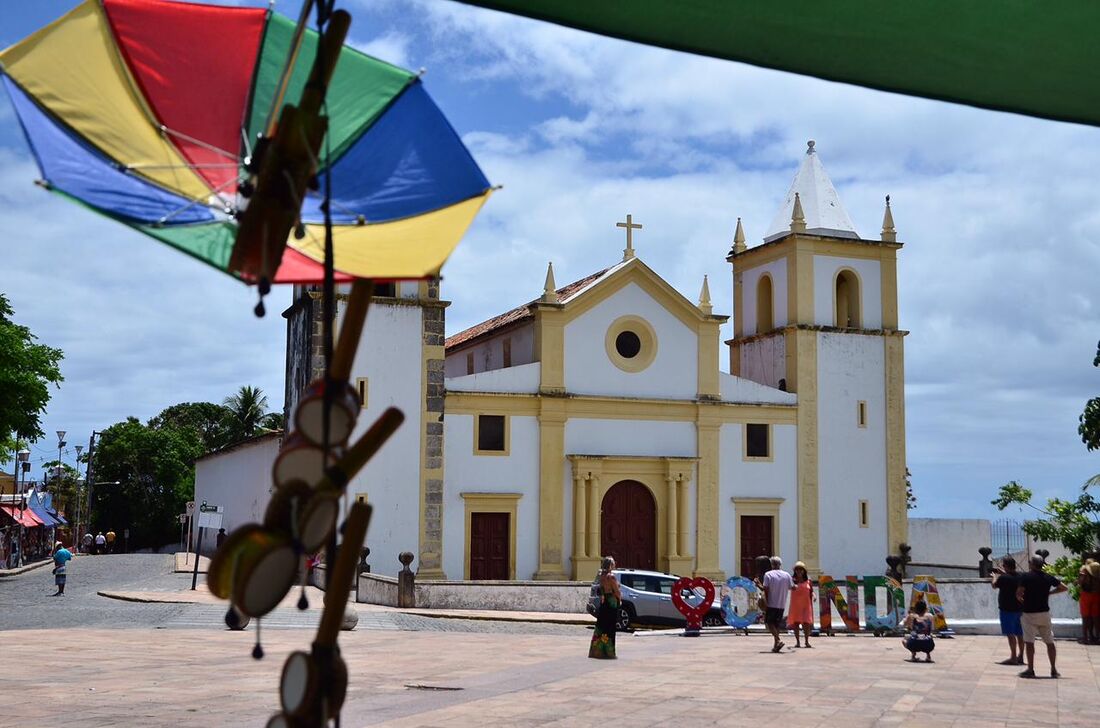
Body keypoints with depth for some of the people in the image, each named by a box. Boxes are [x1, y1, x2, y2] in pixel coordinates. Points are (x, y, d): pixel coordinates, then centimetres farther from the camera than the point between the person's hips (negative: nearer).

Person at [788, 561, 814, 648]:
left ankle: (807, 641, 8)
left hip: (806, 604, 1)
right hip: (795, 604, -1)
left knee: (806, 623, -4)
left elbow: (811, 592, 10)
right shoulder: (793, 580, 0)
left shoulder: (808, 581, 6)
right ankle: (797, 642, 9)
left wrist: (813, 595, -10)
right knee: (796, 623, 1)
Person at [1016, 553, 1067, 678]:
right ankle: (1053, 670, 13)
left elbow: (1018, 593, -18)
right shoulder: (1048, 577, 4)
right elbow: (1063, 588, 13)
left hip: (1029, 613, -4)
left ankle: (1030, 669, -4)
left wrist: (1020, 598, 3)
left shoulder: (1026, 577, -11)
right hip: (1045, 613, 4)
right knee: (1050, 642, 11)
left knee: (1029, 642, -2)